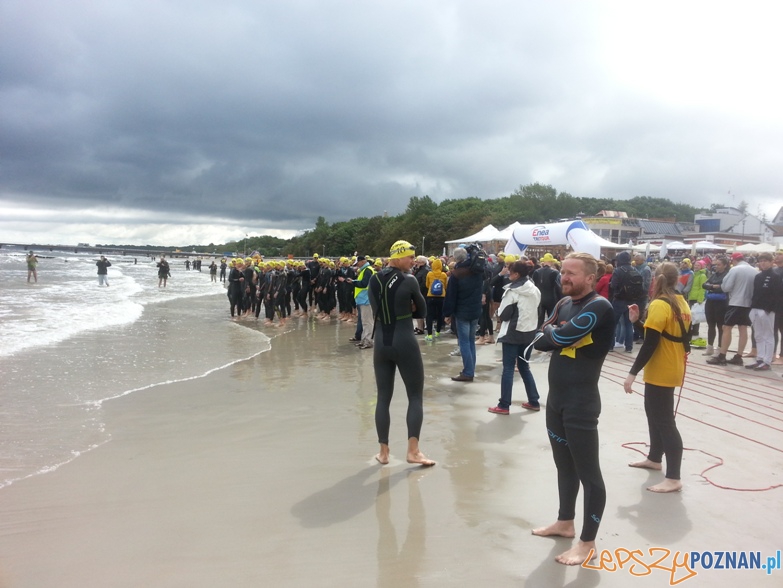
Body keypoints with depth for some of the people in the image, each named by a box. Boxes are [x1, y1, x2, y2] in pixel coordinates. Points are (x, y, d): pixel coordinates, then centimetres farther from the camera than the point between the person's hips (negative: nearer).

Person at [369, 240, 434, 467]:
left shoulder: (374, 280, 5)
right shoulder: (409, 280, -10)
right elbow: (422, 311, 0)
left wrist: (405, 309, 5)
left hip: (381, 344, 5)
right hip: (405, 343, -5)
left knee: (383, 398, 11)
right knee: (416, 396, 5)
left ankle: (383, 452, 14)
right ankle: (413, 451, 1)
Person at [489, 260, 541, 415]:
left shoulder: (513, 291, -15)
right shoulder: (535, 290, 6)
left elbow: (503, 315, -12)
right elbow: (536, 310, 14)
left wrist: (500, 310, 7)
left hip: (513, 334, -7)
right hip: (530, 332, 7)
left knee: (508, 368, -1)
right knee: (524, 367, 18)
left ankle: (504, 405, 2)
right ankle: (534, 401, 20)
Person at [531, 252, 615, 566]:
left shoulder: (598, 307, -17)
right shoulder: (563, 303, 9)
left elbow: (561, 336, -26)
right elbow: (540, 341, 5)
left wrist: (552, 332, -5)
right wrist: (558, 334, -13)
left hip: (581, 403, -8)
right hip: (556, 398, 9)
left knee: (588, 472, 2)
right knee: (564, 464, 21)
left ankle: (588, 542, 13)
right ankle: (565, 522, 38)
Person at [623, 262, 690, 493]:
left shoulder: (659, 305, -19)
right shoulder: (682, 303, 7)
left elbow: (650, 344, -21)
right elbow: (682, 335, 12)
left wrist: (632, 373, -18)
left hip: (661, 371, -9)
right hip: (672, 369, 9)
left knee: (664, 420, -4)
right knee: (655, 412, 22)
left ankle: (673, 478, 1)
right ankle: (654, 458, 37)